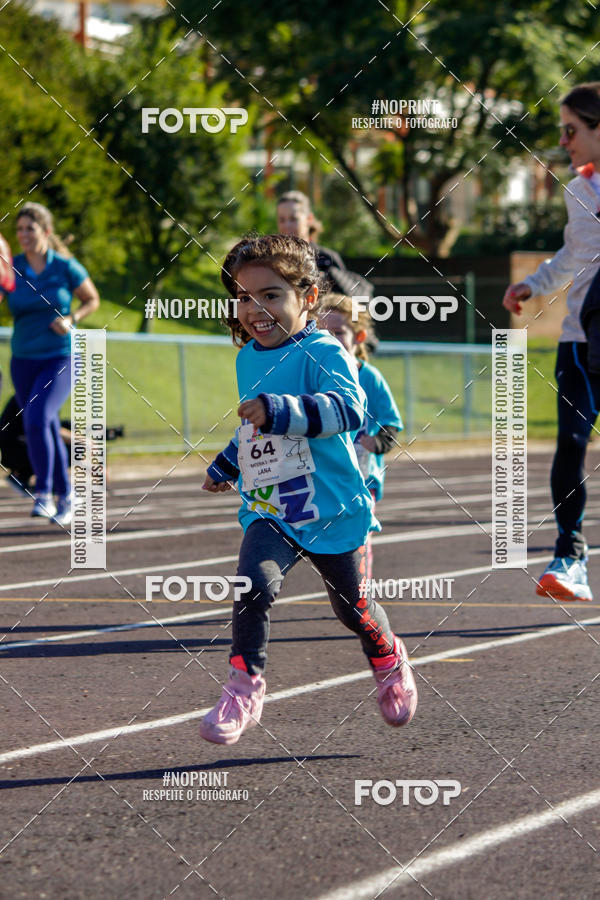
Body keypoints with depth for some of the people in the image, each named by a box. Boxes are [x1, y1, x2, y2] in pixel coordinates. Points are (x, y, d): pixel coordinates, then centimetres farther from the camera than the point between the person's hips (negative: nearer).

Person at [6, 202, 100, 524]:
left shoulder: (66, 267, -6)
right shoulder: (11, 269, -1)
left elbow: (92, 299, 7)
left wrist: (72, 319, -10)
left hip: (60, 358, -4)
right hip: (23, 360, 4)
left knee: (36, 418, -24)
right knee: (47, 429, 10)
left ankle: (43, 493, -16)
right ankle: (64, 496, 27)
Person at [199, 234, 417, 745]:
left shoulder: (323, 353, -17)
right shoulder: (248, 359, 7)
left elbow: (348, 410, -37)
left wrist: (276, 411, -47)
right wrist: (224, 467, 37)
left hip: (331, 508, -4)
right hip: (267, 512, 4)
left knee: (353, 608, 12)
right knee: (254, 584, -22)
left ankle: (388, 661, 43)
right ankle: (245, 688, -12)